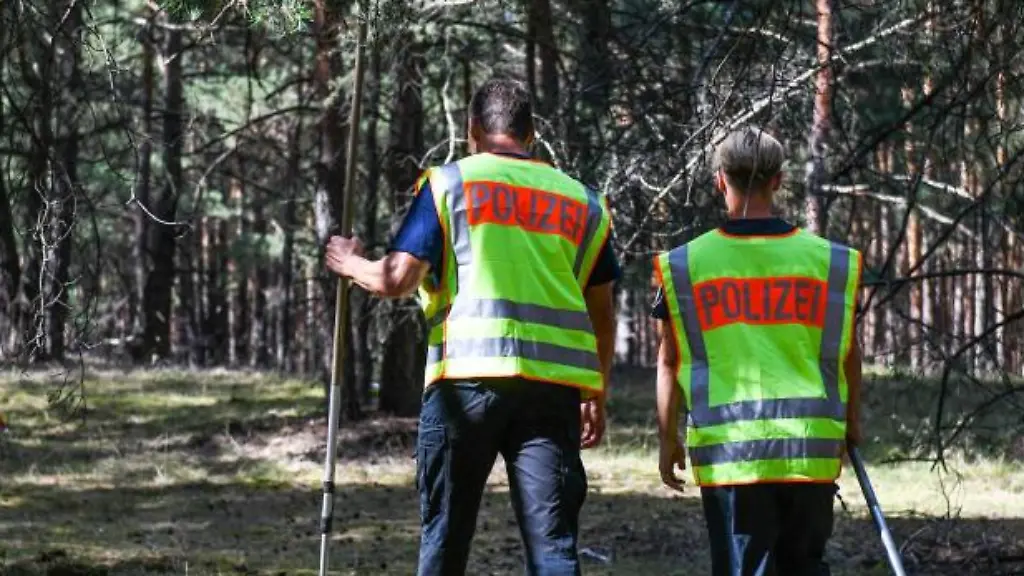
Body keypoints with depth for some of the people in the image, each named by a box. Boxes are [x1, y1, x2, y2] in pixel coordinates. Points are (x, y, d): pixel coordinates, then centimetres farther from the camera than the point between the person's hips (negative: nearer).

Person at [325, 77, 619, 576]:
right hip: (555, 384, 2)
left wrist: (351, 264, 19)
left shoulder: (449, 183, 5)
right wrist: (596, 396, 24)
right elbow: (602, 312, 16)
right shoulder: (583, 202, 15)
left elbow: (398, 278, -2)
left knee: (445, 535, 10)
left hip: (469, 374, -2)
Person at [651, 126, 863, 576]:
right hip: (811, 447, 1)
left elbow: (670, 362, 4)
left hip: (730, 449, -1)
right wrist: (851, 422, 26)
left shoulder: (685, 265, -1)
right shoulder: (829, 260, 1)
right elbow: (847, 354, 11)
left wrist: (669, 439, 16)